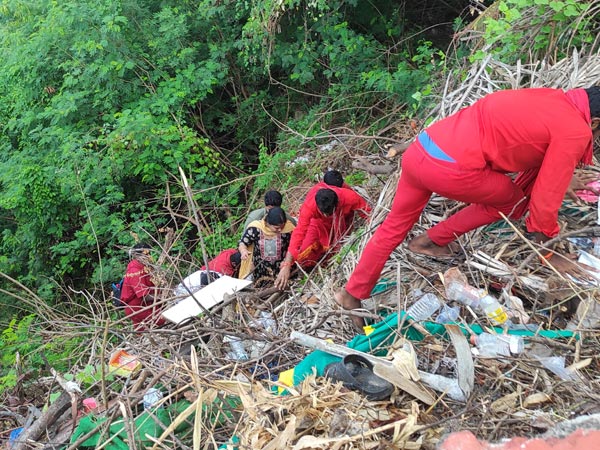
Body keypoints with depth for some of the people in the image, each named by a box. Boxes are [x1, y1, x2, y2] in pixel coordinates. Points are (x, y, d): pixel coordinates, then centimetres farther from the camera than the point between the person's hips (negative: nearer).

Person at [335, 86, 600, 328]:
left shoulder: (554, 100, 21)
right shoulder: (574, 132, -3)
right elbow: (545, 200, 0)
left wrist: (558, 176, 54)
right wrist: (548, 254, 13)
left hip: (421, 148, 8)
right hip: (449, 168, -8)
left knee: (394, 225, 21)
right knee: (512, 201, 18)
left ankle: (351, 295, 31)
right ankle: (432, 240, 20)